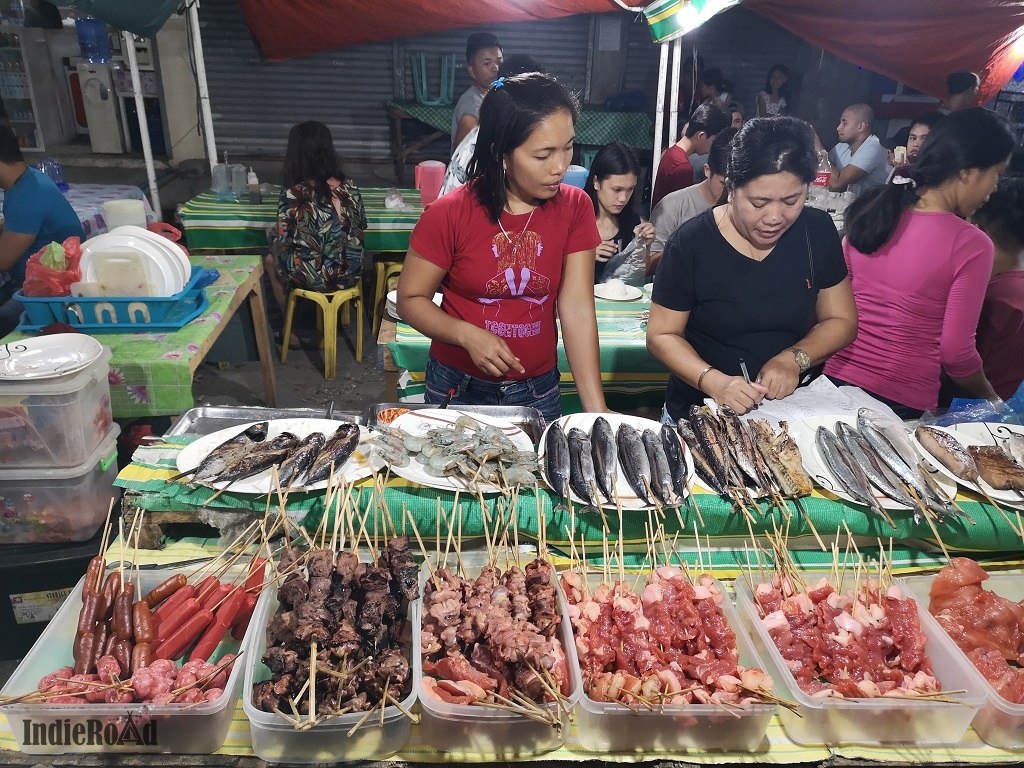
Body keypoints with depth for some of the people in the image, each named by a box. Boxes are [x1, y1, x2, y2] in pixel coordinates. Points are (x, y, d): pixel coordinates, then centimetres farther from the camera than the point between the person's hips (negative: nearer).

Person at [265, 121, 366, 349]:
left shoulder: (293, 195, -19)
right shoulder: (349, 187, -6)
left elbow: (283, 244, -12)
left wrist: (273, 234, 10)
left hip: (315, 278, -5)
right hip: (351, 273, 5)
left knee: (271, 260, 29)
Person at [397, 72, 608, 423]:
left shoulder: (575, 208, -9)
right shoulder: (450, 213, -16)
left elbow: (577, 310, -13)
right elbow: (410, 298, -7)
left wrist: (596, 410, -19)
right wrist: (468, 335, -25)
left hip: (538, 392, 2)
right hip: (458, 389, -1)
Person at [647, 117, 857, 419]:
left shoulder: (818, 231, -3)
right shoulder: (690, 244, -13)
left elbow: (841, 321, 5)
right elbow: (662, 335, -9)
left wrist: (793, 358, -14)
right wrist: (712, 380, -26)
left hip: (787, 414, 2)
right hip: (699, 415, -2)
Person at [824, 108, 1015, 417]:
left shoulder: (872, 210, -2)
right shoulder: (970, 245, -16)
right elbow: (955, 351, -10)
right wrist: (990, 398, 8)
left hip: (836, 379, 5)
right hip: (901, 402, -4)